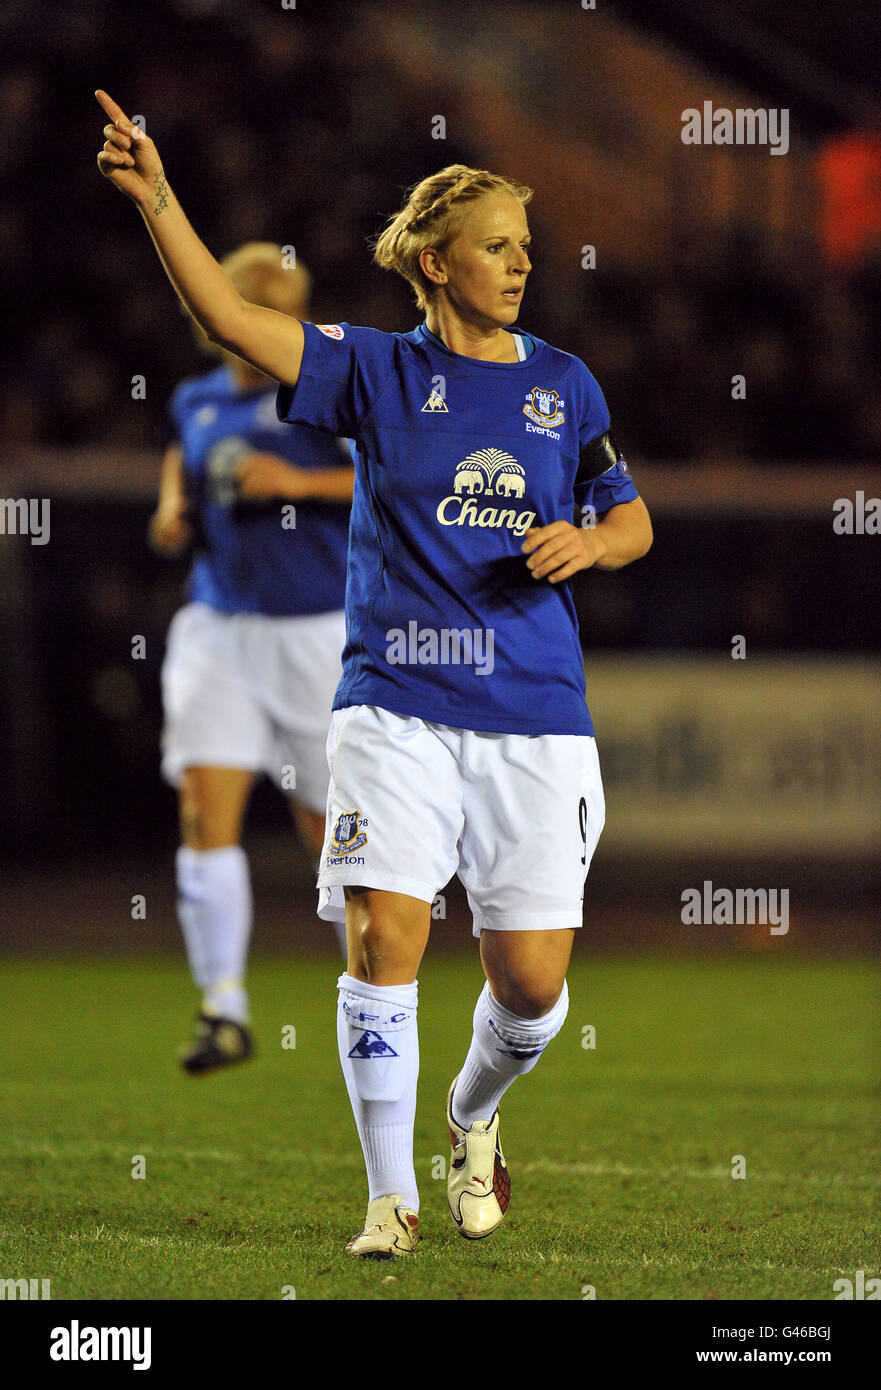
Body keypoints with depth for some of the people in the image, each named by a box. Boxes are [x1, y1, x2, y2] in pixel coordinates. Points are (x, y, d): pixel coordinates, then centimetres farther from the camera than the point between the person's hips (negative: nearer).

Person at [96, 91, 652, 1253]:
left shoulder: (565, 387, 10)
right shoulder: (379, 372, 2)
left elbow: (632, 522, 18)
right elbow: (232, 322, -10)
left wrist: (587, 544, -5)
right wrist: (156, 203, -23)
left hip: (534, 719, 2)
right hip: (397, 708, -2)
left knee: (532, 982, 0)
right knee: (383, 943, -13)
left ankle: (474, 1116, 33)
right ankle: (391, 1197, 0)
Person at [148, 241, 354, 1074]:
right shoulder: (198, 401, 9)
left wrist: (302, 482, -20)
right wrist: (173, 507, 5)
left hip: (318, 631, -4)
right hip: (218, 625, 4)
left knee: (331, 827, 4)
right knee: (205, 810, -12)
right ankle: (225, 1011, -11)